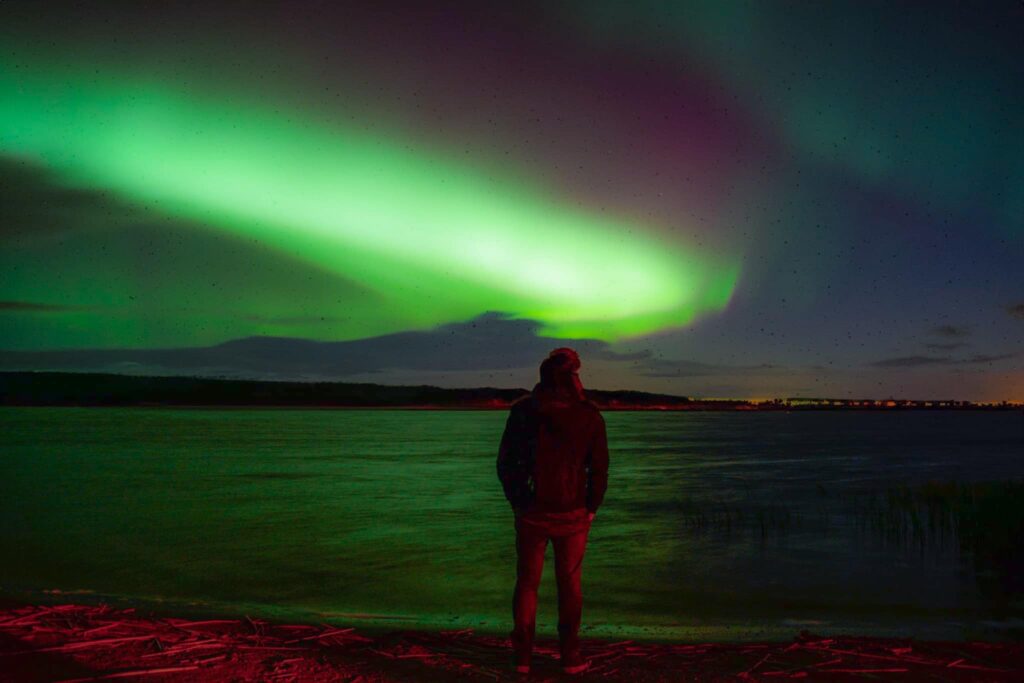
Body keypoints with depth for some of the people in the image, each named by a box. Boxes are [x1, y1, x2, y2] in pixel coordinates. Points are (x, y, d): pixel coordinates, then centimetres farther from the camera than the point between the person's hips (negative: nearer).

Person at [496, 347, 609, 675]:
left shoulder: (523, 410, -7)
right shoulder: (589, 416, -8)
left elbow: (505, 463, -5)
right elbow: (599, 470, -5)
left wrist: (518, 504, 7)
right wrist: (591, 509, 8)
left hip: (531, 513, 1)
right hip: (572, 515, 0)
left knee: (526, 583, 14)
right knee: (569, 584, 14)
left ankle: (522, 656, 20)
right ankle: (570, 657, 20)